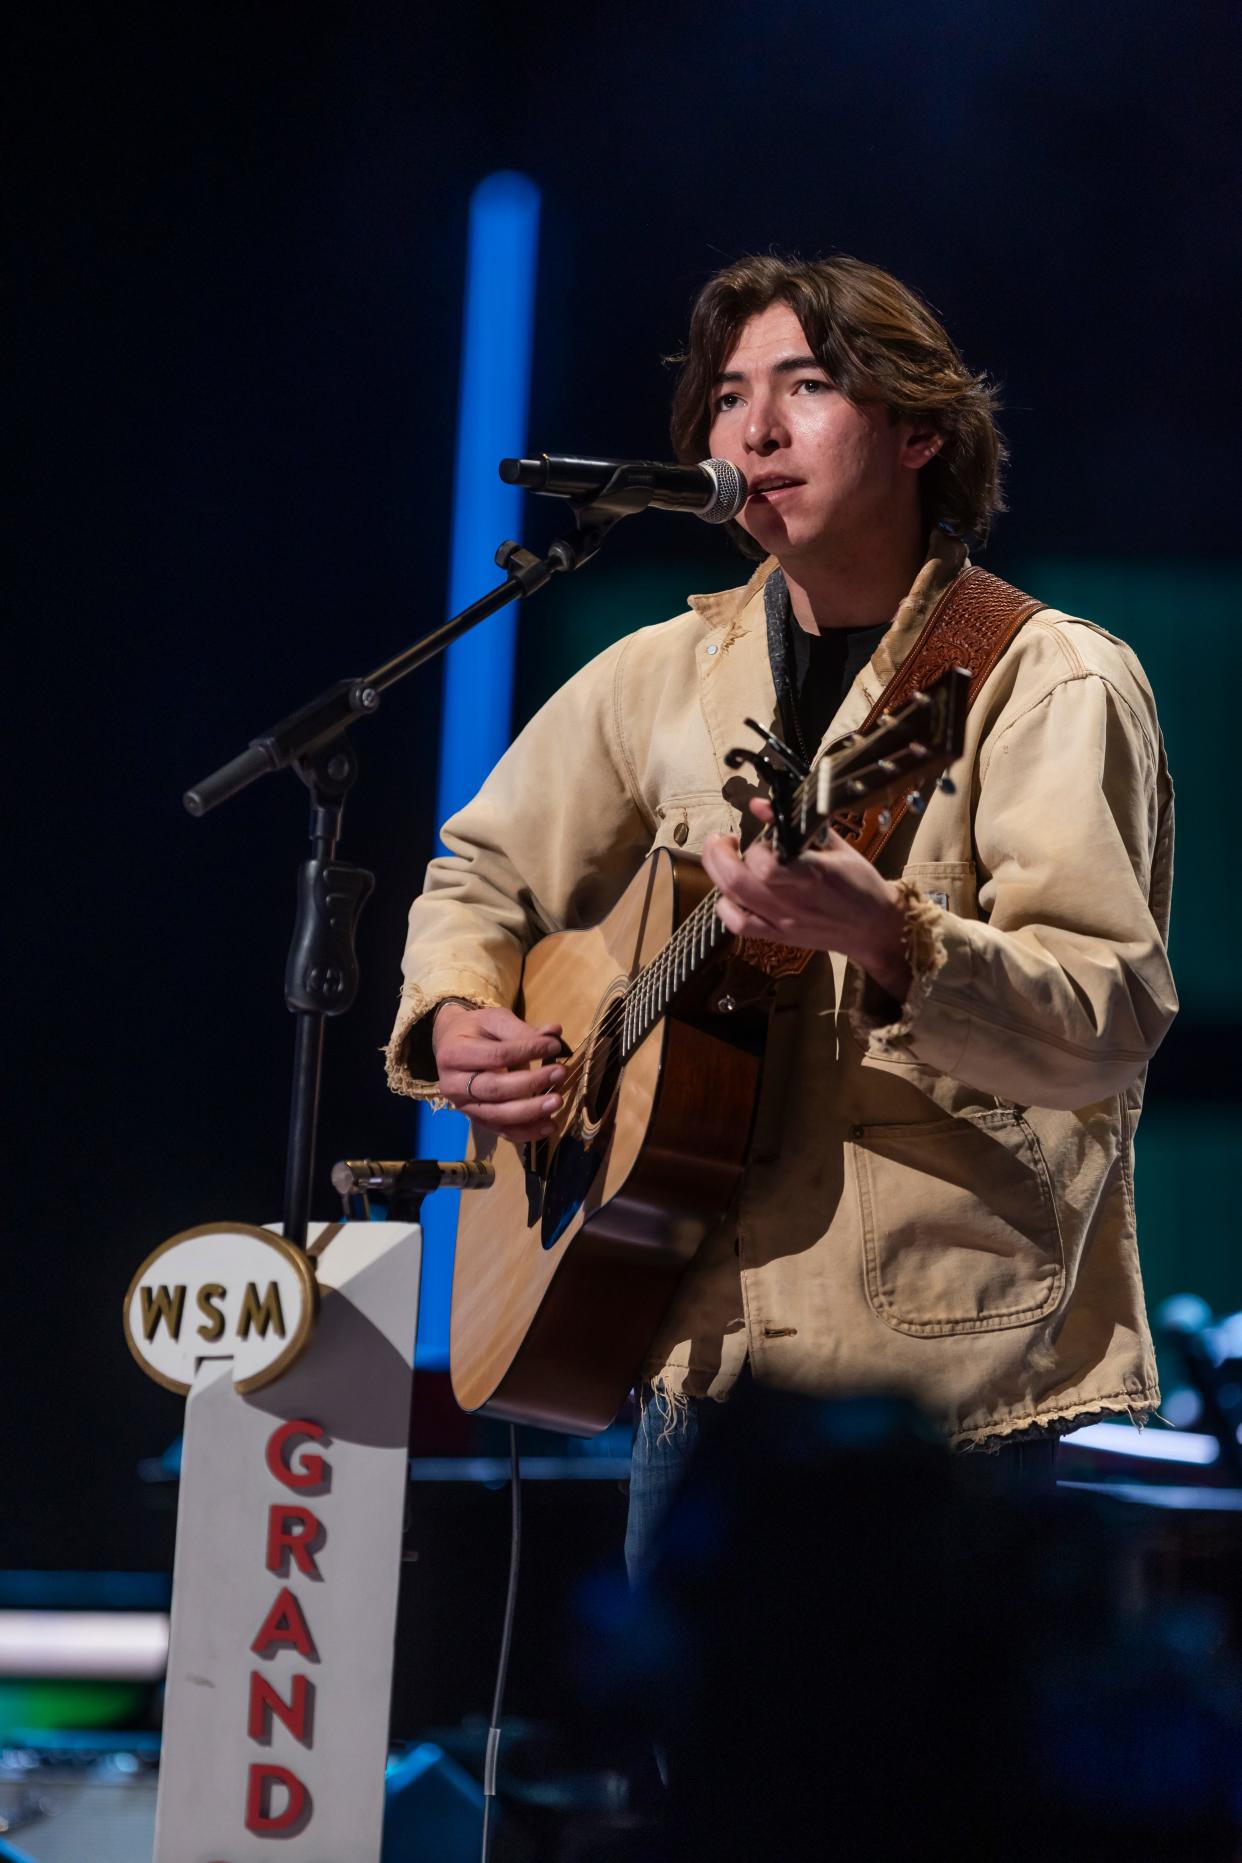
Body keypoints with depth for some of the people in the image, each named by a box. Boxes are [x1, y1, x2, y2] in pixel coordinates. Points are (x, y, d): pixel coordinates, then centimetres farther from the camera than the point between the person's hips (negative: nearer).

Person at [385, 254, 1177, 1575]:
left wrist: (888, 940, -36)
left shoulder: (1046, 685, -8)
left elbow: (1115, 1018, -19)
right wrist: (455, 1020, 4)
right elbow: (482, 873, 24)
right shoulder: (670, 676, 10)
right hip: (707, 1354, 5)